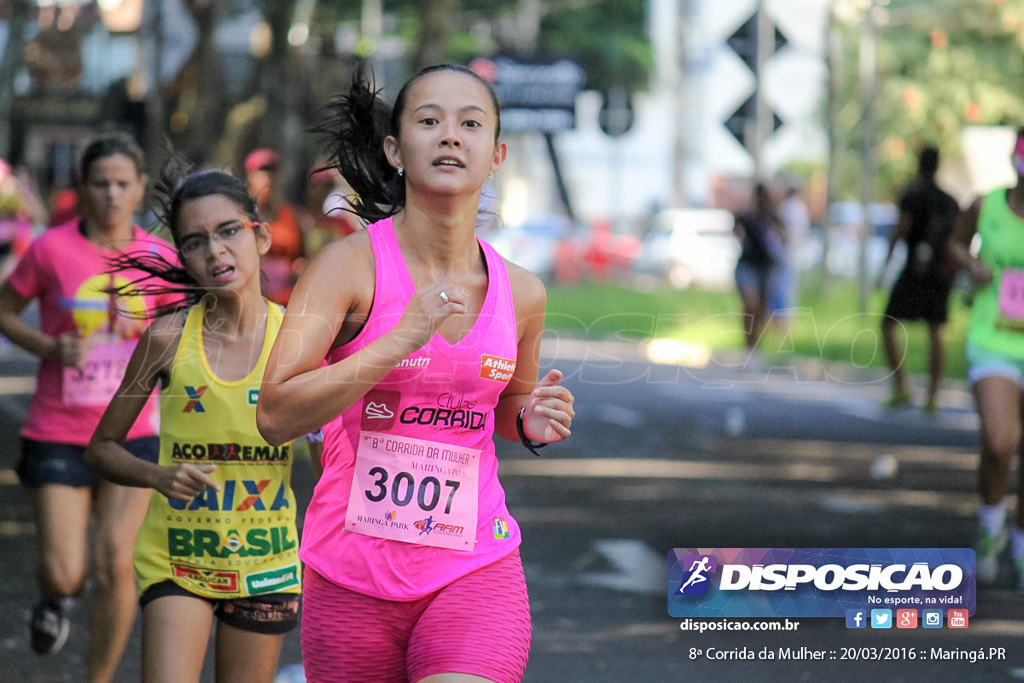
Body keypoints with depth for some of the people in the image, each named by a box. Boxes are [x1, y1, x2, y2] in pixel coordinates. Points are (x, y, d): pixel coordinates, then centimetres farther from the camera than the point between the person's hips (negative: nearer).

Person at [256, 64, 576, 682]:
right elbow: (276, 416, -18)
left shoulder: (521, 293, 3)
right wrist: (402, 338, -23)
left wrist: (533, 422, -1)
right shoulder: (351, 265, -9)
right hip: (353, 578, -1)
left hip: (475, 572, 1)